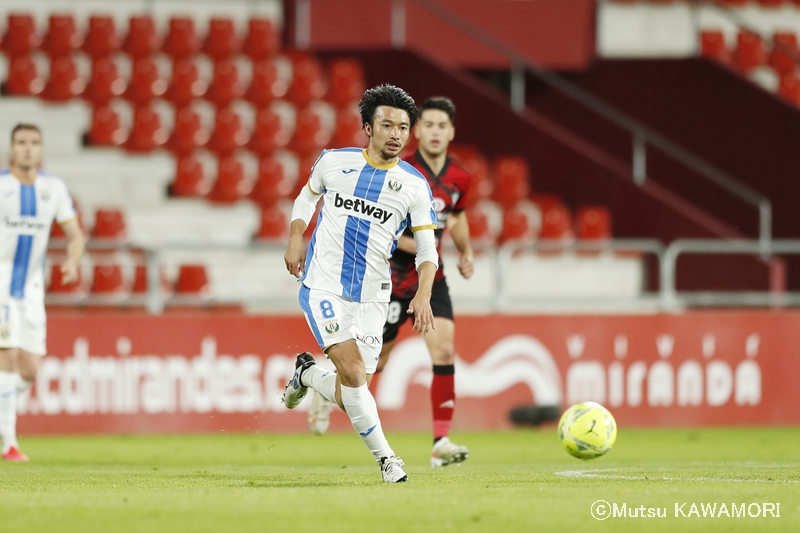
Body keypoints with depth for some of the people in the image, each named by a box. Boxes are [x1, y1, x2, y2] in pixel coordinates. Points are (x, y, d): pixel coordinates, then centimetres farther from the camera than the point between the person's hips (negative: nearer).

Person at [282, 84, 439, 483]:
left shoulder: (415, 185, 1)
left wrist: (423, 294, -16)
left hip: (371, 299, 2)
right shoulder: (334, 162, 2)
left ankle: (307, 375, 33)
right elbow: (307, 196, 21)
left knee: (349, 397, 1)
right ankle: (385, 457, -6)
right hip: (322, 287, -2)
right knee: (354, 374, -19)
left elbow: (427, 249, 1)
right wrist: (296, 238, 4)